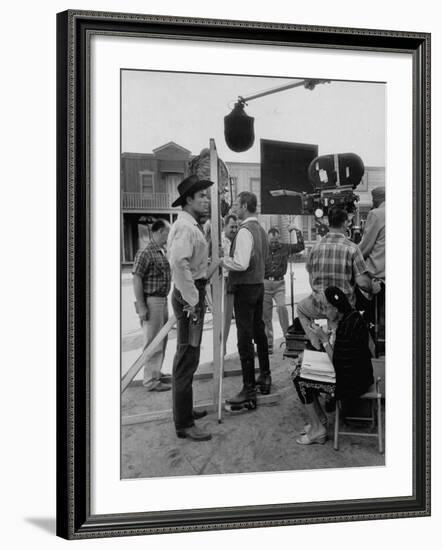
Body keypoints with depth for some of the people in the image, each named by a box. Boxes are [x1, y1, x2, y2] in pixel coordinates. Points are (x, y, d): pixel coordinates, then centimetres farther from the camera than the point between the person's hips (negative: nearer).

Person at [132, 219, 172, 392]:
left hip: (163, 300, 9)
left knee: (162, 339, 17)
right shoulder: (145, 253, -15)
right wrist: (141, 306, -21)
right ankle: (151, 380, 2)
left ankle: (156, 373, 31)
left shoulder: (162, 252, 13)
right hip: (151, 301, -9)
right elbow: (136, 280, -18)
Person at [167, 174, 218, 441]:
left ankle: (185, 411, 34)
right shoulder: (185, 227, -17)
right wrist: (192, 300, -27)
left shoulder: (193, 226, 16)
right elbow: (179, 262, -31)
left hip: (194, 293, 11)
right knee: (187, 358, -7)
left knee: (186, 357, 20)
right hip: (189, 296, -11)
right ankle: (184, 425, -1)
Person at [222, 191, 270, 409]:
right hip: (258, 284, 10)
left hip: (245, 287, -10)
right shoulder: (260, 229, 12)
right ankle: (264, 377, 33)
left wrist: (223, 260, -11)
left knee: (245, 338, -8)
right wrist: (230, 259, 17)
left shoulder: (245, 231, -18)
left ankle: (249, 393, -7)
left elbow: (241, 264, -26)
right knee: (258, 331, 20)